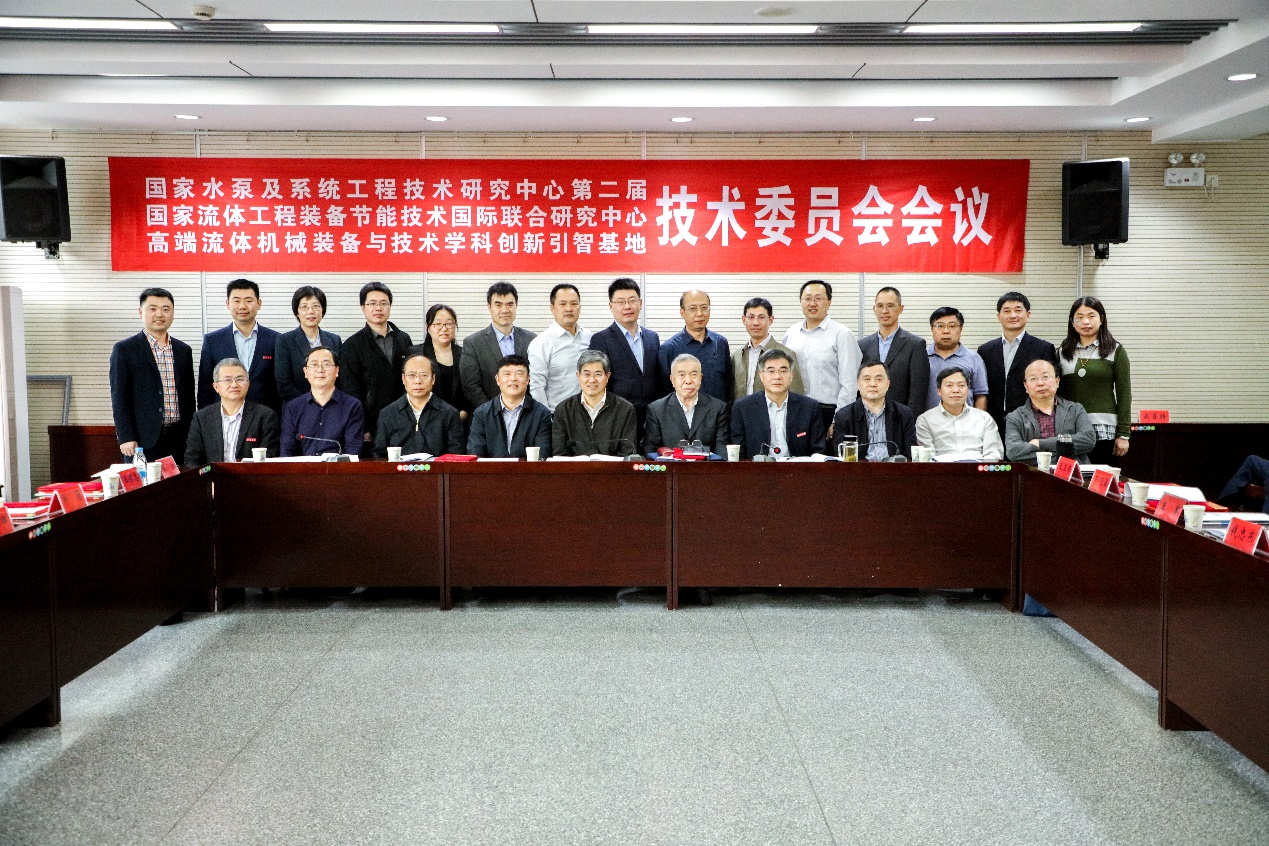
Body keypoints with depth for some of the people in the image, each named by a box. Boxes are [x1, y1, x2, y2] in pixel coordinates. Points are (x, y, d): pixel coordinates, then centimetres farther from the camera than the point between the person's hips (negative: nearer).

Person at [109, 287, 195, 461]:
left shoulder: (184, 350, 14)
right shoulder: (124, 349, 1)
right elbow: (119, 398, -3)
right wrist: (126, 438, -11)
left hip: (179, 440, 4)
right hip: (142, 441, -4)